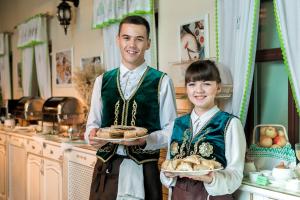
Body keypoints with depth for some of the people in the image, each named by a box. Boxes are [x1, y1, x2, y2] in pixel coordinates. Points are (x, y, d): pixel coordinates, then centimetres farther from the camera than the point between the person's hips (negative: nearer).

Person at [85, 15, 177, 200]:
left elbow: (171, 131, -3)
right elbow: (93, 123, 12)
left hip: (144, 170, -2)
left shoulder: (162, 81, -3)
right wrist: (93, 133, -9)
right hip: (106, 168, 3)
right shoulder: (102, 81, 8)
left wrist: (146, 140, -19)